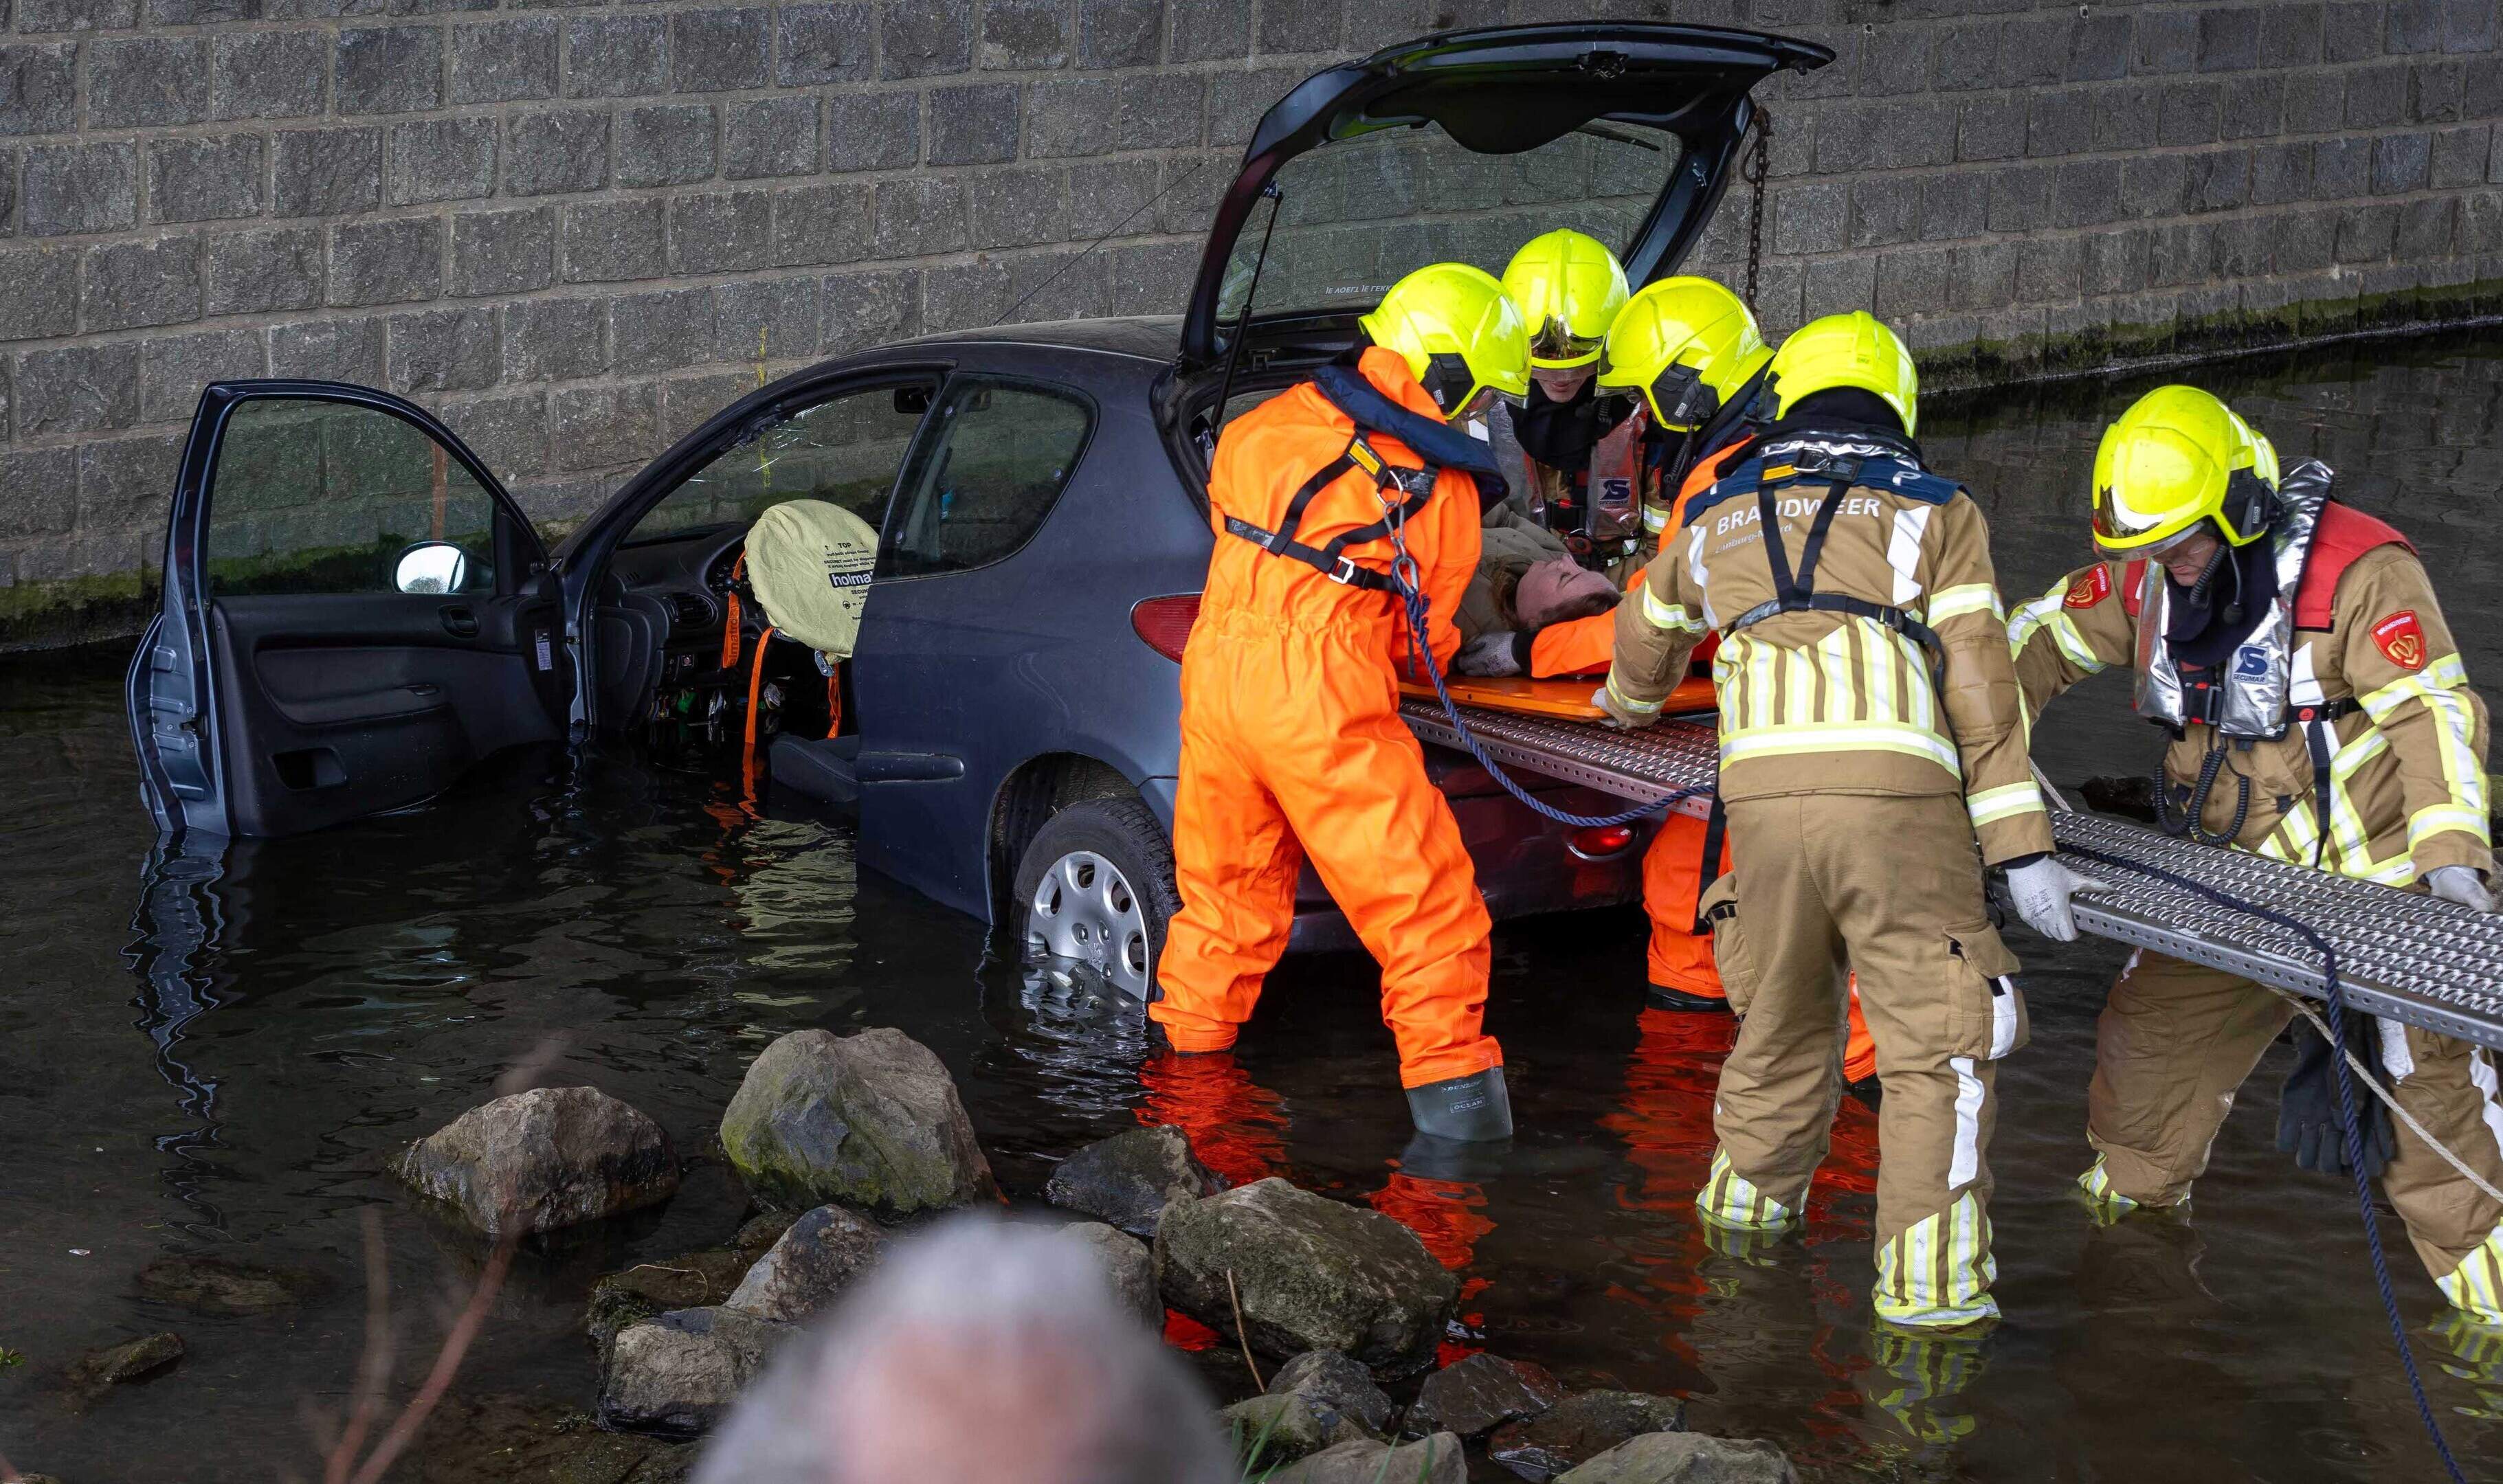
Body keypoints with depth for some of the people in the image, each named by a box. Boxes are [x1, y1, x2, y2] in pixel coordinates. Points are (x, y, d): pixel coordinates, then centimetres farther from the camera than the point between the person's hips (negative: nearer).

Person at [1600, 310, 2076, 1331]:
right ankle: (1927, 1281, -6)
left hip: (1763, 794, 3)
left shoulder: (1718, 518, 24)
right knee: (1936, 1042, 0)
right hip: (1897, 790, -3)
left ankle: (1747, 1202, 40)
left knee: (1780, 1015, 23)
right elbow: (1979, 690, 4)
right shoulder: (1935, 511, 14)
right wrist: (2022, 847, 2)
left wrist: (1629, 702, 66)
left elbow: (1648, 633, 43)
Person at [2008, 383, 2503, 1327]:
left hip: (2375, 884, -6)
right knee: (2150, 1028, 14)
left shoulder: (2357, 569, -20)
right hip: (2232, 876, 6)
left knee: (2426, 1075, -10)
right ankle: (2123, 1200, 39)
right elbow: (2041, 639, 13)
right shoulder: (2147, 577, -1)